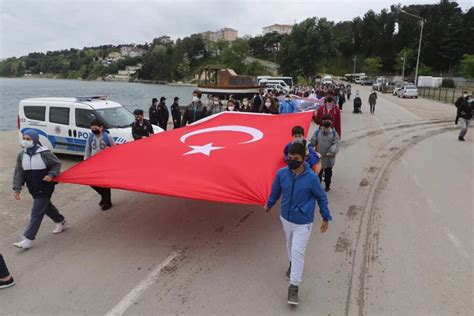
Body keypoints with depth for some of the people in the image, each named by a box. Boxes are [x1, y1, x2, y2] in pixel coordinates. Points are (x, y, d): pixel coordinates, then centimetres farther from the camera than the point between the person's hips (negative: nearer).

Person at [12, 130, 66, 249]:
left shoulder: (44, 153, -16)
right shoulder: (21, 155, 0)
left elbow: (57, 164, -5)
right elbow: (19, 173, 2)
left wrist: (51, 175, -21)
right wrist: (17, 188, -4)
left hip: (45, 188, -6)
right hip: (33, 189, 7)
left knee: (36, 213, -6)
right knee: (46, 206, 22)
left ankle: (28, 239, -1)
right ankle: (61, 221, 45)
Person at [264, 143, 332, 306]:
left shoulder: (311, 178, -22)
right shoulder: (281, 174, -14)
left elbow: (321, 198, -6)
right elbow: (275, 192, 6)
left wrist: (326, 218, 2)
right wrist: (269, 205, 22)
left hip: (303, 222, -4)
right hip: (285, 218, 4)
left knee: (298, 252, -4)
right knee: (290, 245, 25)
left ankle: (294, 286, 7)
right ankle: (292, 264, 53)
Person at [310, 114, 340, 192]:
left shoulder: (334, 133, -8)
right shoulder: (317, 132, -5)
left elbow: (336, 144, -15)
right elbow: (312, 142, -3)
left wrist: (332, 152, -30)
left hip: (329, 158, 0)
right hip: (319, 157, 0)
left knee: (328, 173, 15)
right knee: (318, 172, 12)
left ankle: (327, 186, 32)